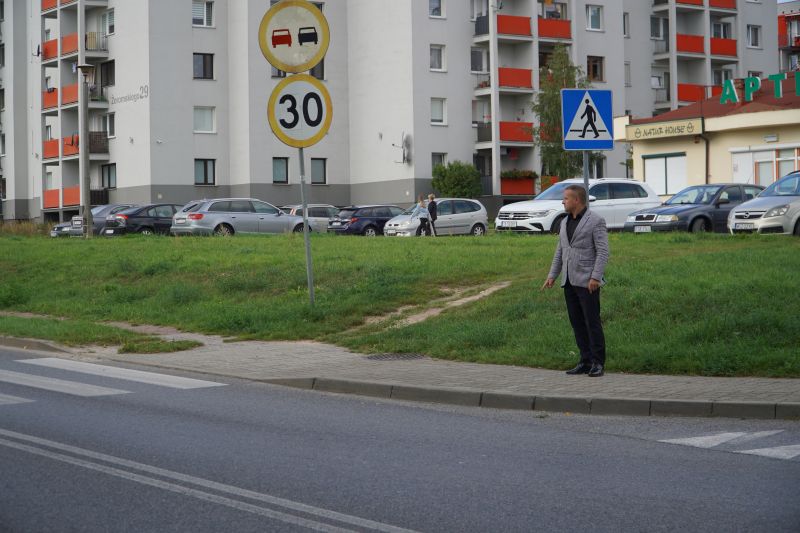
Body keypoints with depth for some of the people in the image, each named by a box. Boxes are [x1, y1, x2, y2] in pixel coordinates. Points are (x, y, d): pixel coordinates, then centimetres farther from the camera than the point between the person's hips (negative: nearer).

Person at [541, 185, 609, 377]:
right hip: (569, 281, 7)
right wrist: (552, 276, 10)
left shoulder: (596, 221, -8)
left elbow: (603, 251, -13)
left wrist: (596, 277, -22)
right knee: (577, 323, 6)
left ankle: (597, 363, -1)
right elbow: (560, 251, 18)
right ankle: (586, 362, 11)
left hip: (587, 281, -7)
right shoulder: (566, 222, 15)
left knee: (592, 323, -6)